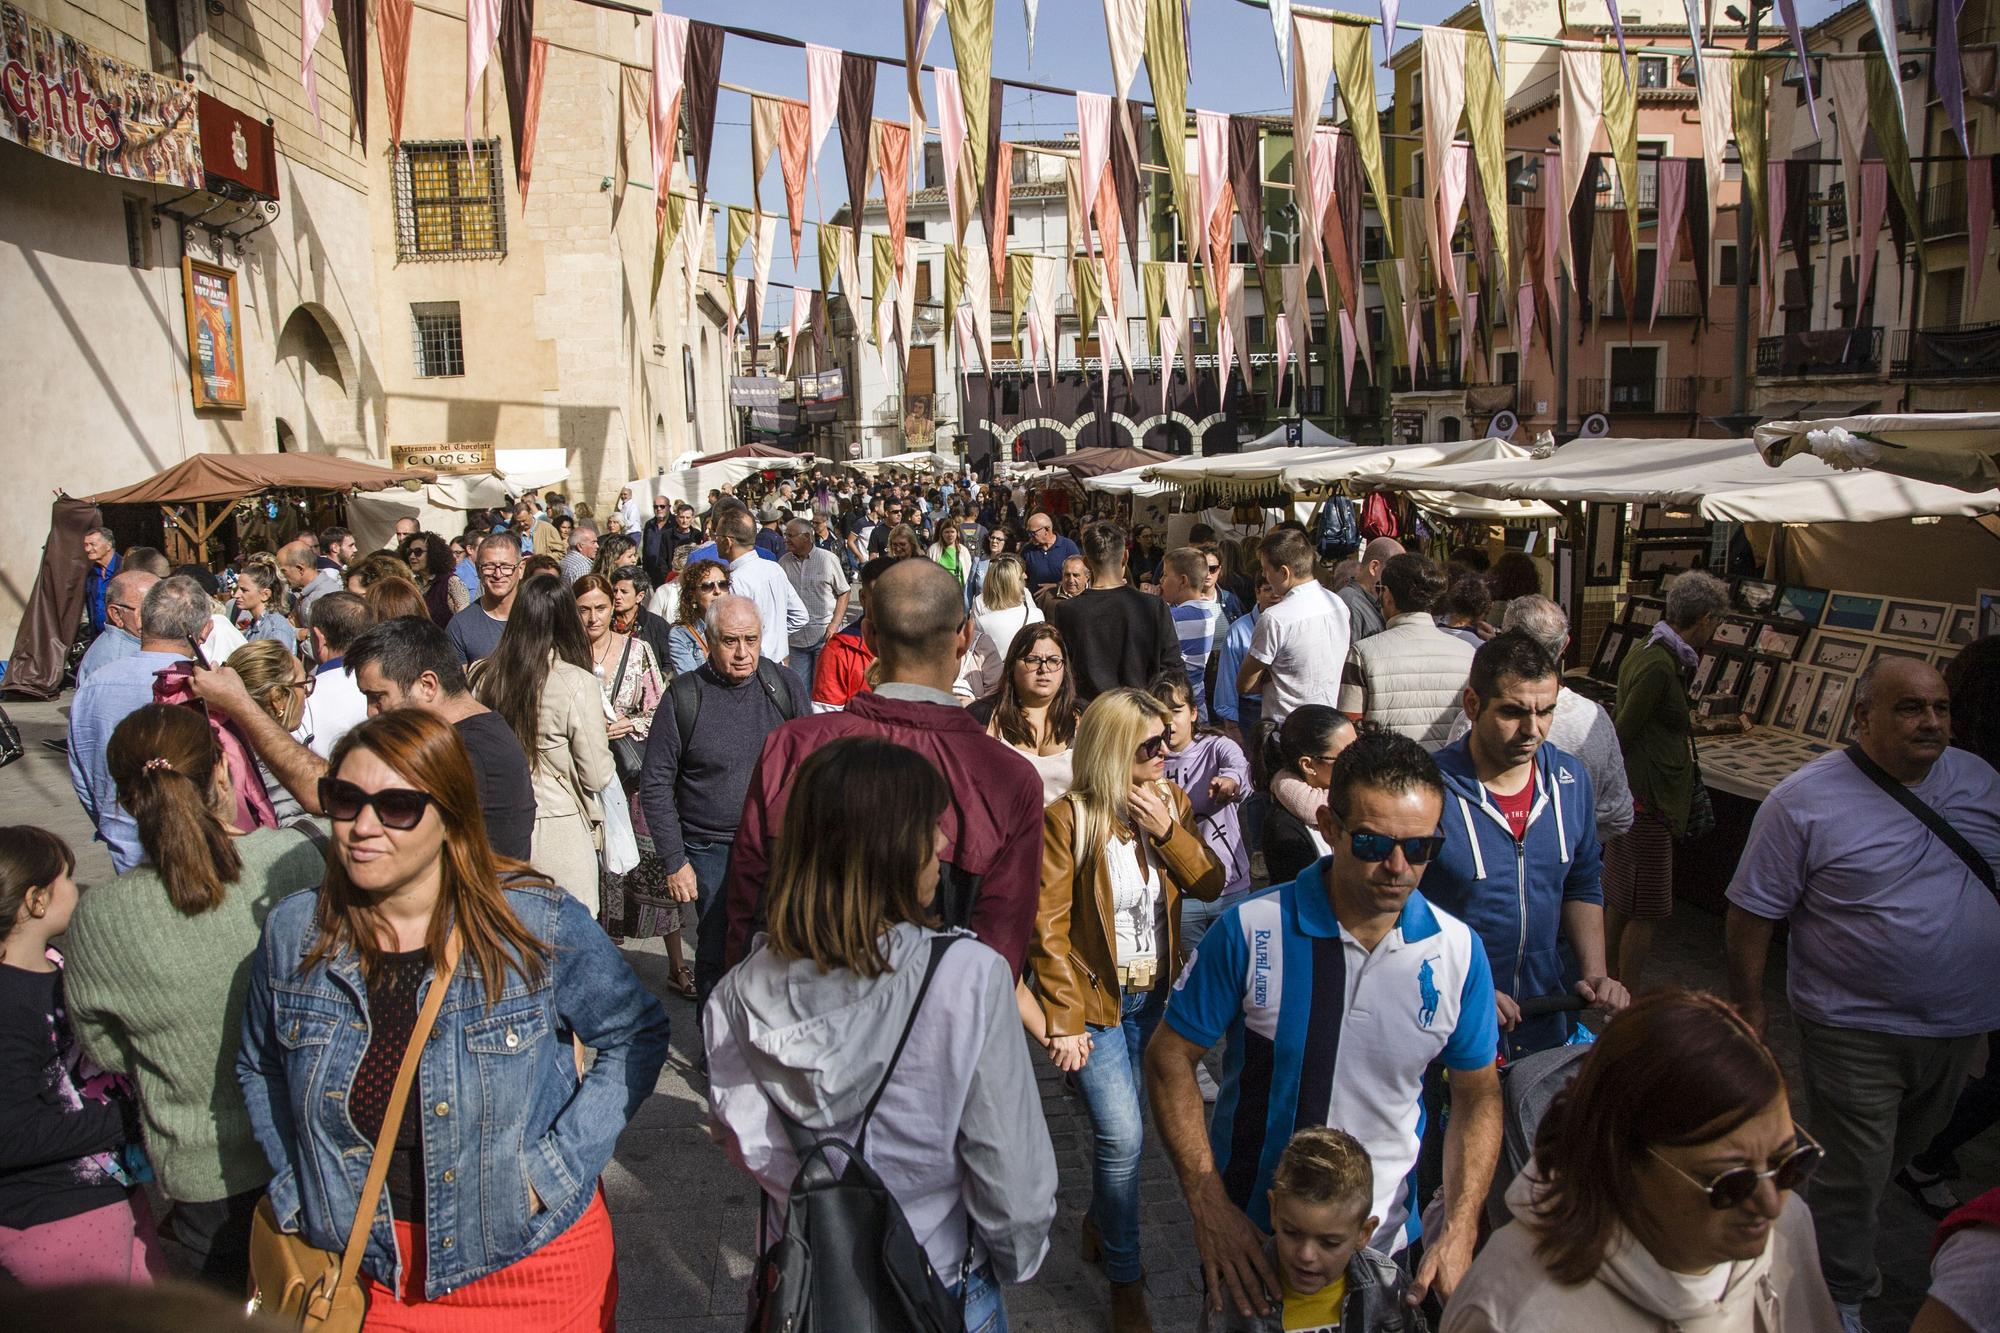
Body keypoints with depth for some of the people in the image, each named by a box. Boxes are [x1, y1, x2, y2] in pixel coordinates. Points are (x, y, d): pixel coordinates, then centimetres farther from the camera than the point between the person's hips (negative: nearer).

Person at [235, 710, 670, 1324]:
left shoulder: (539, 923, -18)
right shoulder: (293, 933, -8)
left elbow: (638, 1035, -8)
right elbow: (260, 1069, 10)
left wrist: (556, 1166, -14)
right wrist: (301, 1200, 2)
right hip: (377, 1268, 3)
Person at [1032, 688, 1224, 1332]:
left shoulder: (1171, 802, 0)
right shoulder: (1067, 819, -17)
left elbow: (1210, 886, -2)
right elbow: (1048, 928, -16)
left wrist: (1169, 831, -18)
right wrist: (1064, 1021, -17)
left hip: (1156, 994, 5)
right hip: (1096, 997, -5)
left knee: (1124, 1127, 15)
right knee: (1122, 1136, -8)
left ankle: (1100, 1220, 44)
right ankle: (1124, 1281, 14)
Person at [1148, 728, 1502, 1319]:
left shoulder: (1458, 950, -11)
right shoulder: (1250, 931, -19)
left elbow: (1478, 1095, 1)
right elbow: (1170, 1058, -11)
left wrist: (1460, 1230, -8)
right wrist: (1209, 1207, -16)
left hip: (1388, 1241, 2)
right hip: (1249, 1234, -2)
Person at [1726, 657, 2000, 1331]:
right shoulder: (1804, 801, -18)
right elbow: (1752, 913, -13)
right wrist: (1748, 1008, -11)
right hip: (1857, 1031, -6)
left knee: (1904, 1151, 24)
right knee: (1855, 1171, 5)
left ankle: (1840, 1230, 49)